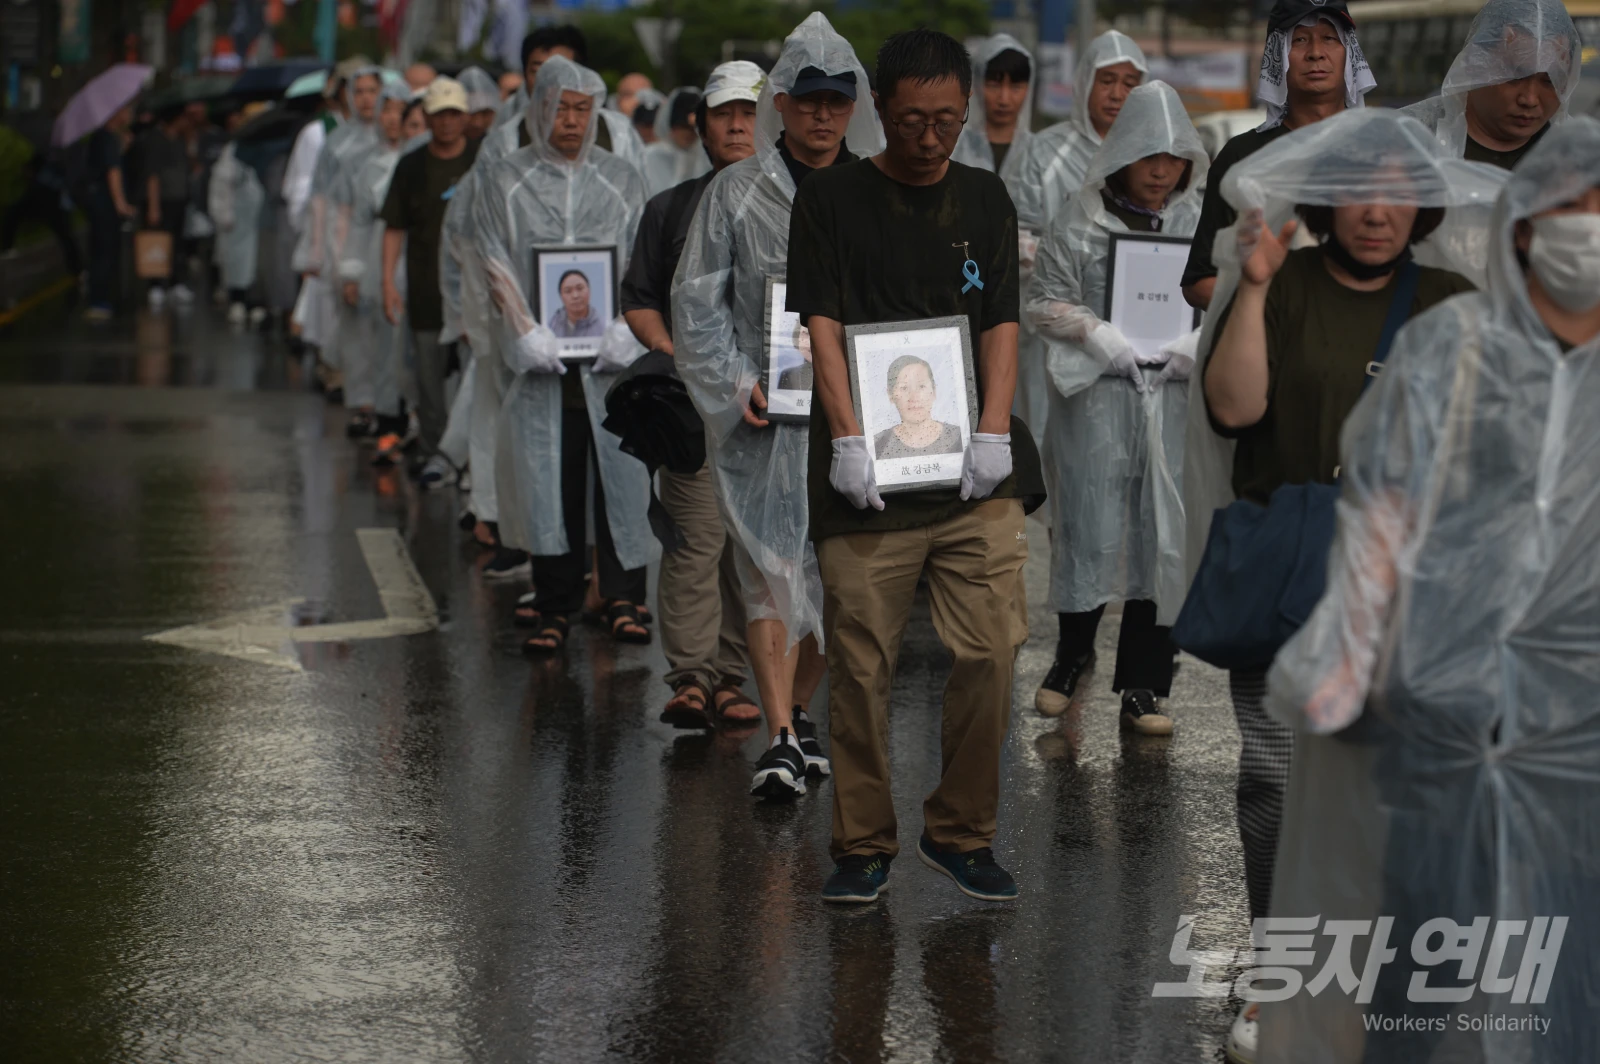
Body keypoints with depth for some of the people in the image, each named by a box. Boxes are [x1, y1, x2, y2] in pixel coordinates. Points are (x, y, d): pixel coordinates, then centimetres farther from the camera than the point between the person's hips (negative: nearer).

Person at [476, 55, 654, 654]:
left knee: (621, 471, -5)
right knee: (548, 481, -2)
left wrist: (625, 329, -8)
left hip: (614, 356, 1)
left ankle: (622, 599, 3)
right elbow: (497, 267, 2)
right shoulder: (504, 182, 9)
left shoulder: (622, 182, 12)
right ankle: (555, 609, 5)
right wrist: (529, 333, -11)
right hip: (541, 356, 0)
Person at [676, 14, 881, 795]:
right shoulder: (737, 194, 3)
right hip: (765, 413, -2)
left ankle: (796, 710, 27)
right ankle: (781, 740, -10)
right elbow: (697, 301, 3)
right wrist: (737, 384, -9)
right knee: (774, 571, -9)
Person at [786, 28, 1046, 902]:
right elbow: (823, 327, -4)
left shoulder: (985, 200, 13)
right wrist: (847, 440, -15)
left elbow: (1000, 323, 8)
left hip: (972, 472, 3)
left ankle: (960, 832, 13)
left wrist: (994, 433, -7)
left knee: (991, 653, -3)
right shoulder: (830, 199, 3)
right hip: (868, 476, -2)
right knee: (860, 664, -1)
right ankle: (864, 844, 12)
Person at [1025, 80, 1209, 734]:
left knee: (1164, 534, 2)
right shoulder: (1081, 226, 0)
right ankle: (1072, 654, 26)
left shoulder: (1201, 225, 7)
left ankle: (1144, 685, 11)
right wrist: (1100, 336, -11)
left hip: (1174, 402, 2)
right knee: (1090, 527, 1)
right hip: (1096, 399, -2)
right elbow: (1045, 303, 2)